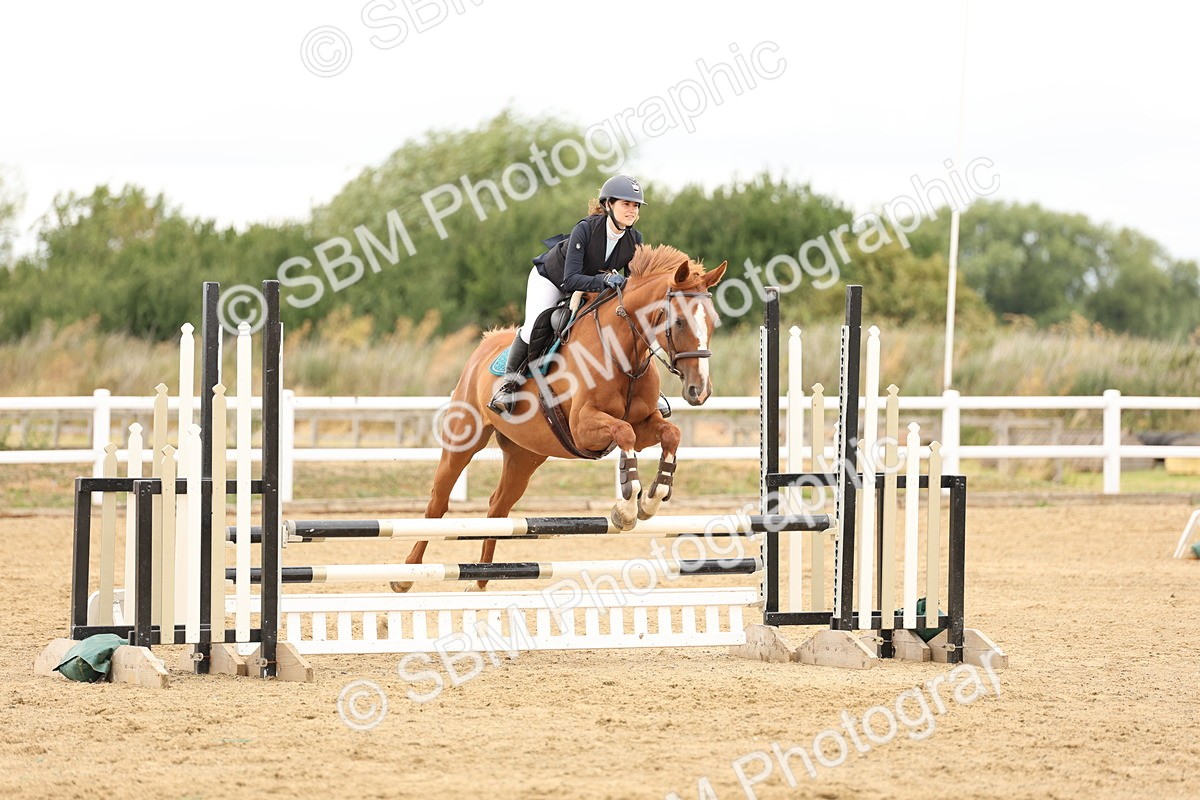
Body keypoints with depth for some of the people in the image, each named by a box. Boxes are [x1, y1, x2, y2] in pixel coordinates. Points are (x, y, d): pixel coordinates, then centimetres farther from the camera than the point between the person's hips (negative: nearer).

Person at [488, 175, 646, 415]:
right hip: (550, 279, -5)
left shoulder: (634, 240, -20)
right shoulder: (586, 229, -36)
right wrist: (603, 280, -54)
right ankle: (509, 386, -4)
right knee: (533, 329, -24)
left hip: (590, 289, 5)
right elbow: (570, 279, -40)